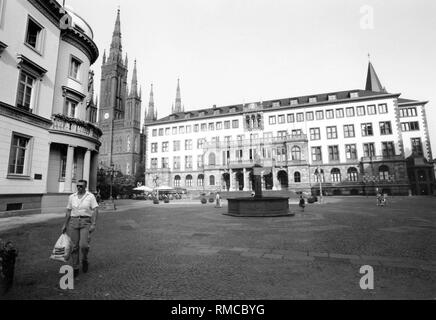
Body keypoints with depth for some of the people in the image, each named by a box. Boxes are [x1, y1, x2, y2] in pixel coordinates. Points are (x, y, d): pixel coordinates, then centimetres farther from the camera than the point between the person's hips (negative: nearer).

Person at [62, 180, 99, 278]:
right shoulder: (72, 197, 9)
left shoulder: (91, 196, -2)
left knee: (83, 245, -13)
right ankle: (75, 268, 20)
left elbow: (95, 210, -8)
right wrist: (65, 225, 15)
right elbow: (68, 211, 16)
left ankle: (85, 260, 18)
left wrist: (93, 224, -16)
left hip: (86, 222, -3)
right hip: (74, 222, 3)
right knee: (74, 246, 5)